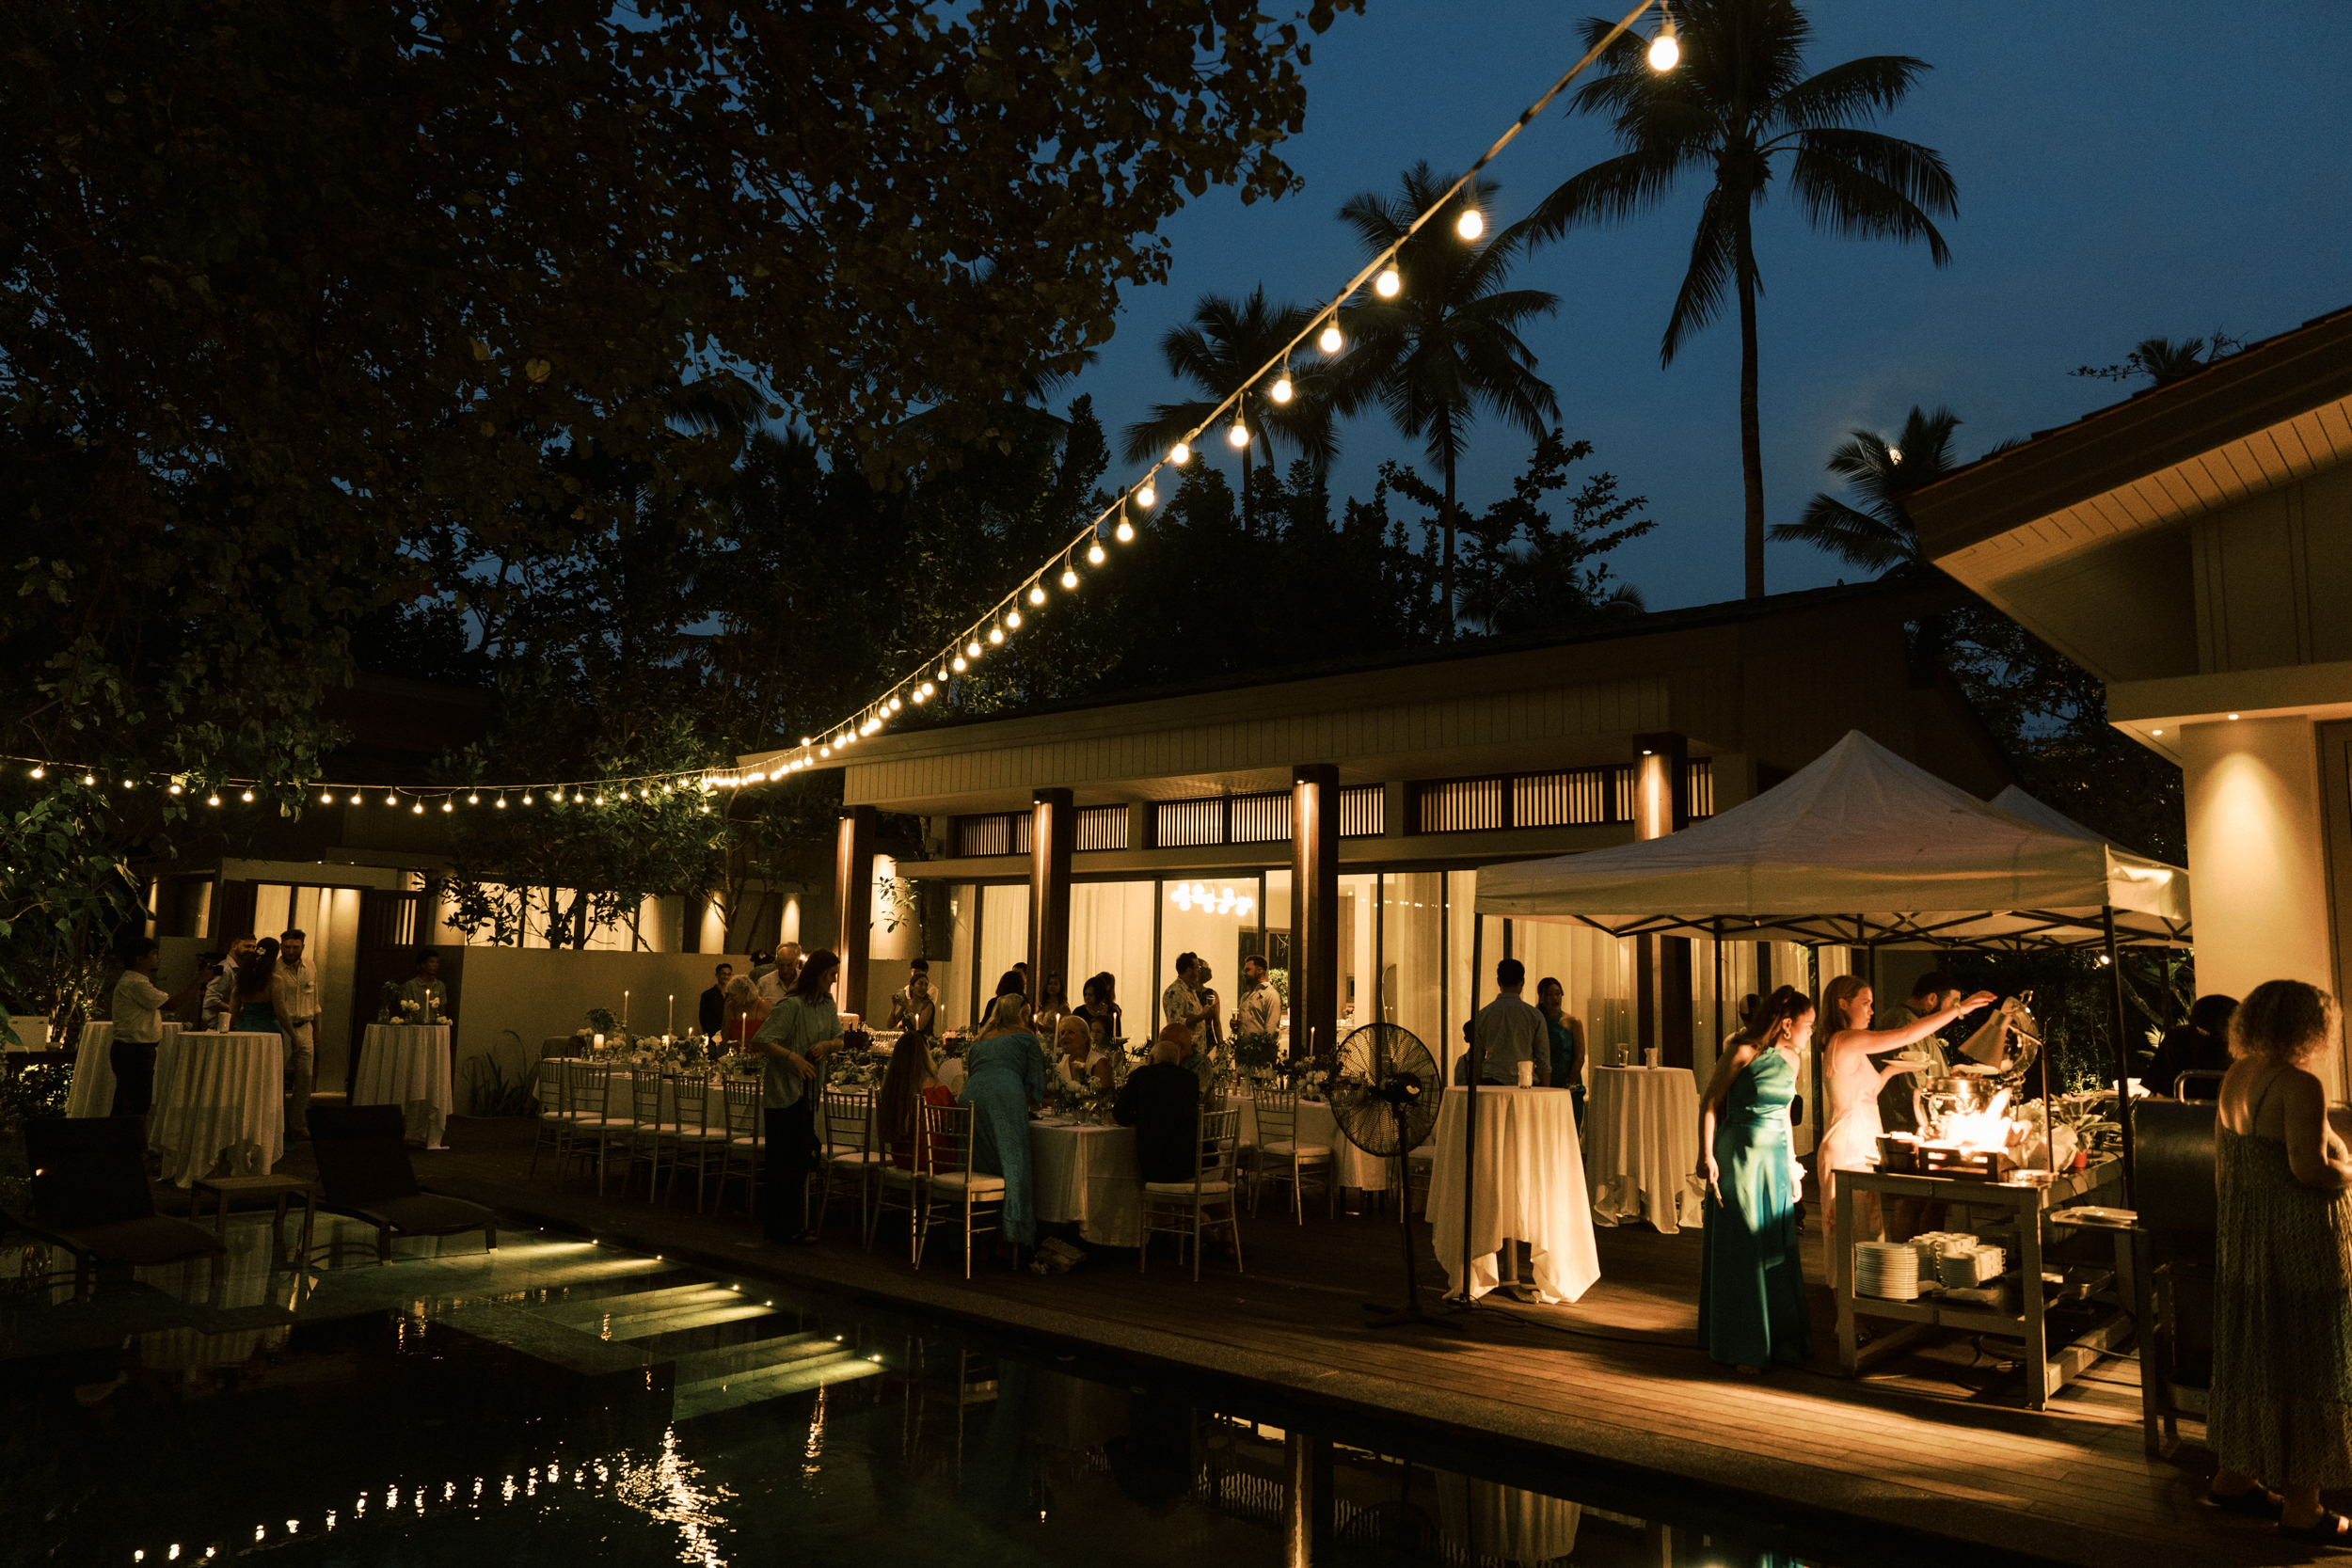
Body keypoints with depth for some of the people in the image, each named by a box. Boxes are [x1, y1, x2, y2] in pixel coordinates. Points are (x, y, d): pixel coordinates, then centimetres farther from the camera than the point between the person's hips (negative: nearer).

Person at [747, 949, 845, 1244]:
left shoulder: (828, 1005, 8)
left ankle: (793, 1226, 24)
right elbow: (759, 1041, -21)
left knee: (802, 1160, 13)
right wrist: (793, 1057, -26)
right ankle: (785, 1229, 7)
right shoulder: (792, 1005, -17)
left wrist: (827, 1045, -7)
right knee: (789, 1162, -3)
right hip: (784, 1091, -8)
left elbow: (839, 1040, 14)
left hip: (808, 1092, 8)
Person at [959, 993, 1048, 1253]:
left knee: (975, 1168, 8)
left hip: (970, 1098, 5)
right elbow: (1035, 1083, 14)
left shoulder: (978, 1042, 33)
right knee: (1011, 1163, -5)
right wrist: (1031, 1102, 32)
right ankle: (1011, 1234, -12)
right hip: (1006, 1097, -5)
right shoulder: (1027, 1039, 19)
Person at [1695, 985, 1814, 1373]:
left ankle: (1780, 1339, 23)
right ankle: (1742, 1349, 10)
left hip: (1776, 1159, 7)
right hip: (1739, 1156, -7)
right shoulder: (1743, 1053, -13)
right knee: (1741, 1252, 0)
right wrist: (1707, 1156, -17)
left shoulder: (1791, 1060, 9)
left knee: (1778, 1251, 10)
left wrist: (1792, 1162, 19)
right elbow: (1710, 1102, -11)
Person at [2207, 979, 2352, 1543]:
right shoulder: (2300, 1085, -18)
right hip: (2298, 1239, -8)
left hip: (2241, 1234, 8)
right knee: (2302, 1365, 1)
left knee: (2248, 1351, 17)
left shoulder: (2236, 1077, 9)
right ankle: (2300, 1507, 10)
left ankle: (2233, 1475, 28)